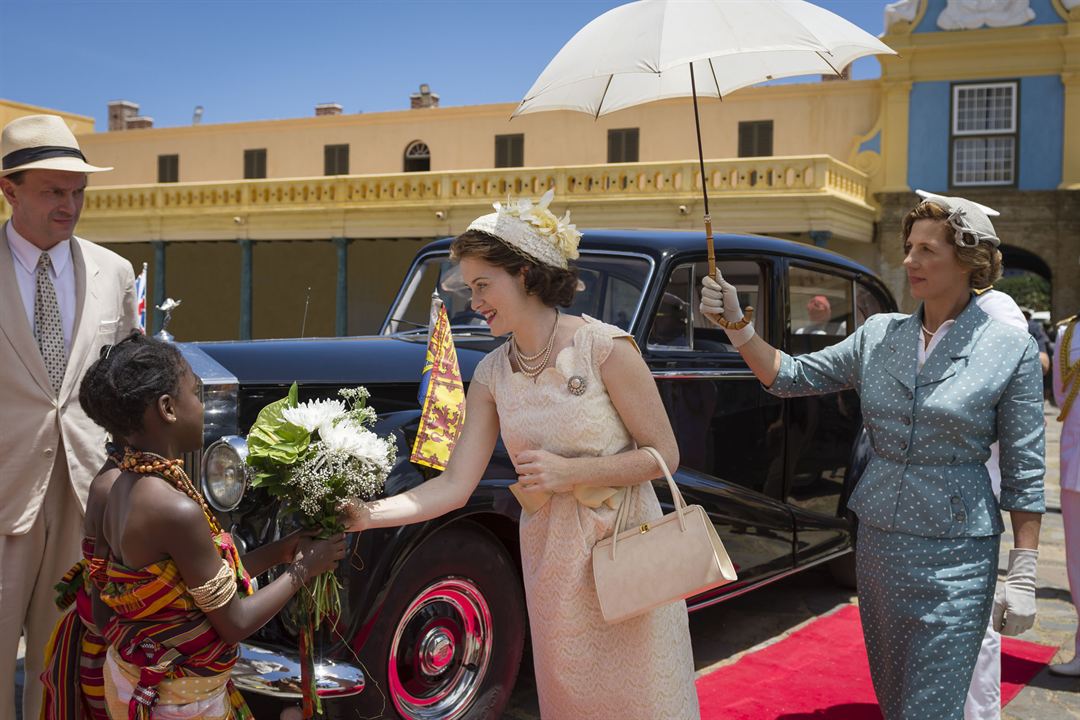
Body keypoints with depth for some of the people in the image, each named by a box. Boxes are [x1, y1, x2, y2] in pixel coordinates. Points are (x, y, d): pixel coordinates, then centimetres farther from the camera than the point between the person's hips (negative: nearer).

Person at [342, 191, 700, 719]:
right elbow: (455, 486, -3)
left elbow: (663, 455, -10)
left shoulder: (605, 348, -14)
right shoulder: (492, 374, 0)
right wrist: (365, 516, -14)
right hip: (552, 568, 4)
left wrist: (568, 470, -19)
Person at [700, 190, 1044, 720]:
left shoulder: (1010, 350, -7)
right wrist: (735, 323, -9)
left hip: (954, 556, -4)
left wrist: (1023, 577, -7)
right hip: (877, 540, 5)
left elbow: (1023, 473, -6)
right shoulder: (879, 335, 4)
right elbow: (792, 377, 4)